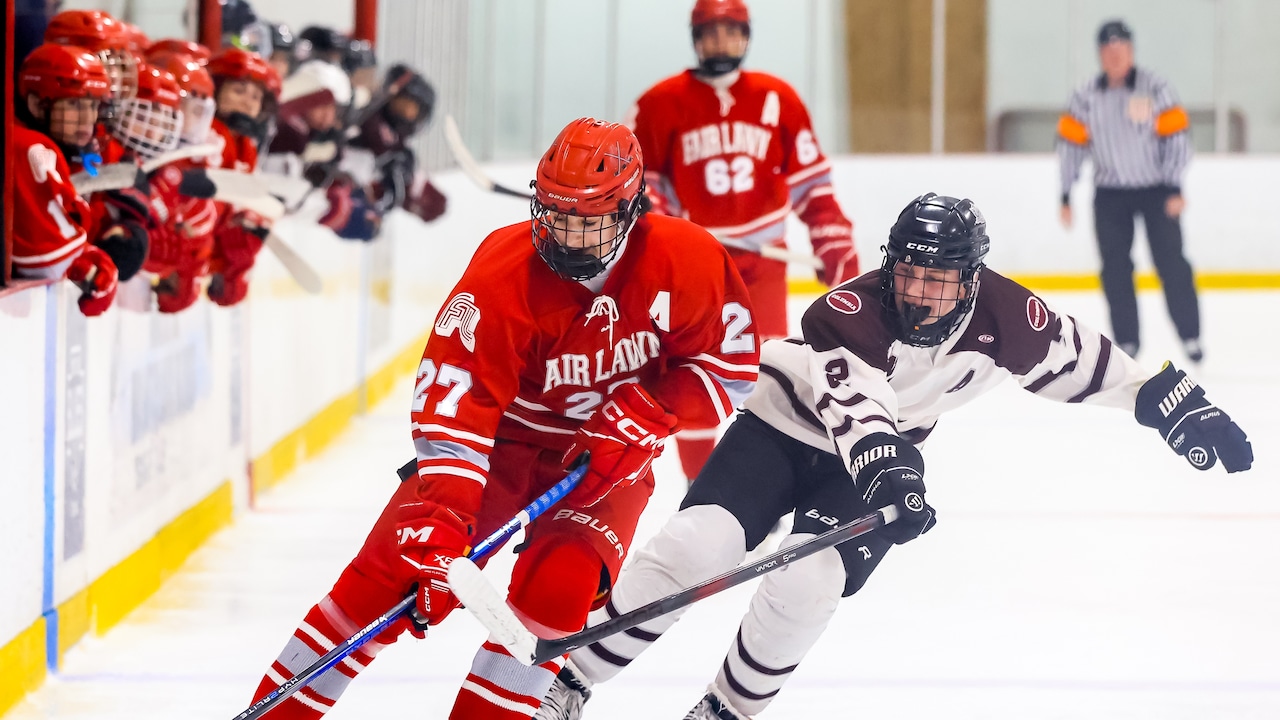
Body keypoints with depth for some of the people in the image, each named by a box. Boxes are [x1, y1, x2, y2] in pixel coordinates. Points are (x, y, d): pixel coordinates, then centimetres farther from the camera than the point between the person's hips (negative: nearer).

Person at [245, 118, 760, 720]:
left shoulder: (687, 260, -19)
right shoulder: (503, 275, -25)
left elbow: (732, 364, -7)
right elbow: (452, 405, -31)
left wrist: (647, 412, -22)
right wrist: (440, 517, -42)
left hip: (608, 460, 1)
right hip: (505, 438, -1)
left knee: (557, 589, -24)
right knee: (393, 566, -12)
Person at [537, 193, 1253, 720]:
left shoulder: (1002, 316, -17)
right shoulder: (846, 313, -30)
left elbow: (1083, 360, -4)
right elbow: (853, 400, -45)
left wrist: (1175, 404, -4)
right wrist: (885, 467, -63)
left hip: (883, 458, 3)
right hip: (783, 431, -3)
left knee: (806, 585, -24)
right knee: (697, 546, -23)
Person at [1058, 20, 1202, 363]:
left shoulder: (1154, 88, -9)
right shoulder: (1086, 97, -1)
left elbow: (1176, 137, -8)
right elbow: (1071, 144, 4)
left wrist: (1175, 189, -13)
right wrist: (1066, 196, 2)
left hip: (1156, 190, -2)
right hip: (1110, 193, 3)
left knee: (1171, 263, -5)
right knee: (1115, 268, 1)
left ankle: (1190, 336, 1)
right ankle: (1127, 340, 9)